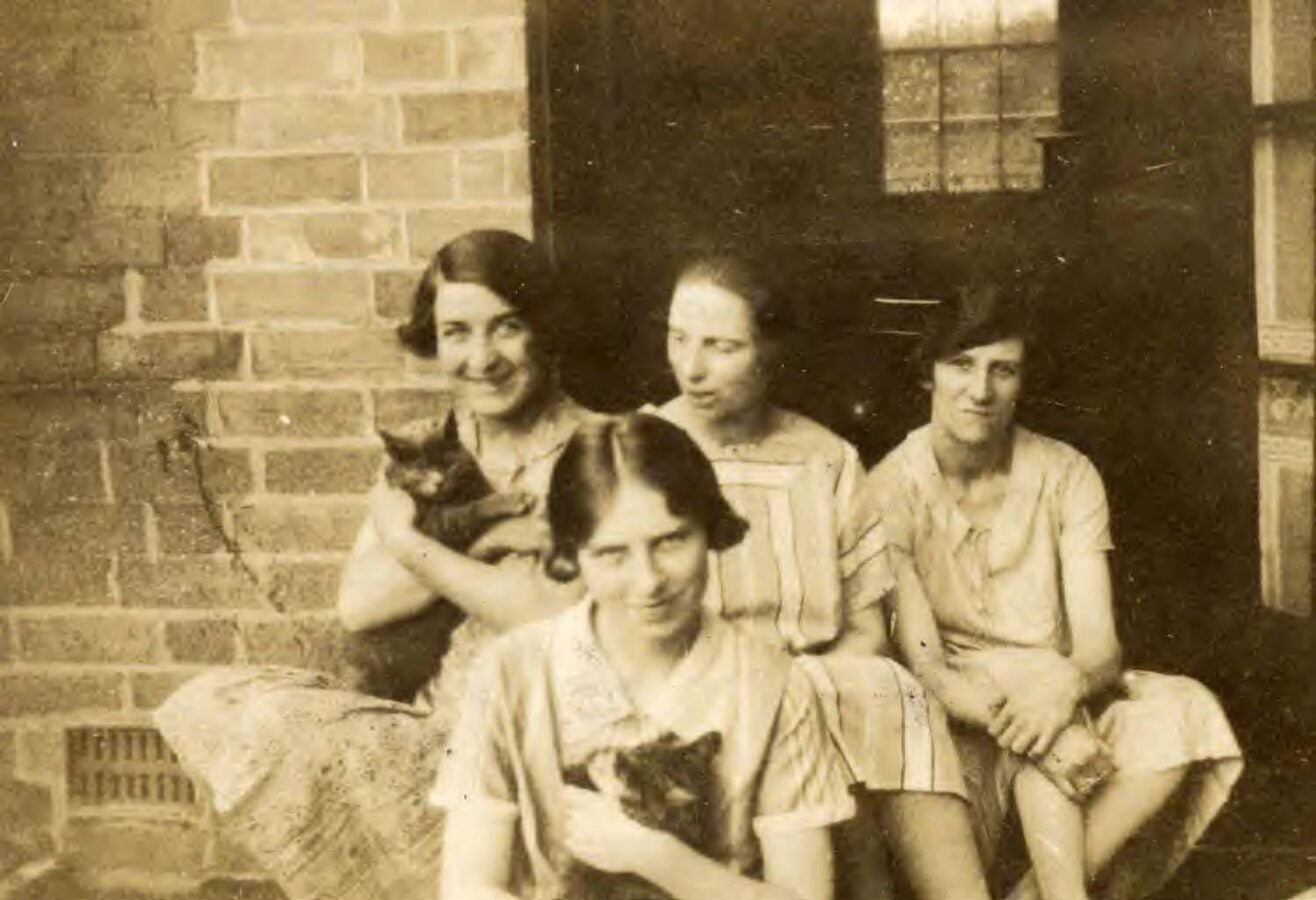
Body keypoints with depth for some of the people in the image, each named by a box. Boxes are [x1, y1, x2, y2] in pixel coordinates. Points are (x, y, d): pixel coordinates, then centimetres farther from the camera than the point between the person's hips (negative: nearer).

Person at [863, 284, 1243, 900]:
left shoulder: (1067, 476, -2)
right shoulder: (891, 490, -9)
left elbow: (1099, 642, -9)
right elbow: (921, 660, -16)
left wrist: (1067, 684, -34)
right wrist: (1005, 709, -36)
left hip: (1056, 691, 3)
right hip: (954, 710, -3)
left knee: (1181, 717, -26)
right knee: (1039, 740, -35)